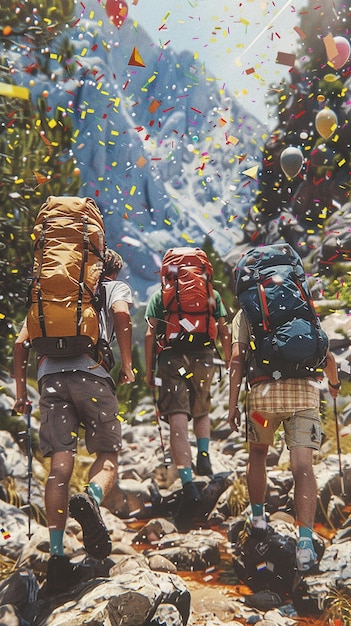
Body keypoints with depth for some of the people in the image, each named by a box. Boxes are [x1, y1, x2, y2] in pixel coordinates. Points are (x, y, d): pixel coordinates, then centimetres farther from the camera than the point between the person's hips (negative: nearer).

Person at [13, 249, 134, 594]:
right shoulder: (115, 287, 22)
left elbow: (21, 342, 22)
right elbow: (121, 314, -4)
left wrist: (21, 392, 24)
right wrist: (126, 364, 3)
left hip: (49, 374, 3)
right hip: (91, 371, -3)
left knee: (60, 465, 0)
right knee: (107, 454, 7)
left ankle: (56, 557, -5)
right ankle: (91, 500, -25)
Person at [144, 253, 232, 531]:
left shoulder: (160, 294, 15)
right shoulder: (212, 293, 17)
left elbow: (150, 334, 6)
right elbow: (225, 332, 11)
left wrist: (149, 370, 8)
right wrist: (230, 363, 16)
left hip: (171, 357, -2)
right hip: (204, 356, 2)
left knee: (178, 419, -11)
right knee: (201, 410, 29)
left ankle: (189, 487, -23)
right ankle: (204, 456, 11)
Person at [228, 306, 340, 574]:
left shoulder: (245, 314, 16)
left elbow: (237, 359, 4)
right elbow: (327, 356, 21)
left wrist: (233, 404, 4)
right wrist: (334, 383, 40)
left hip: (264, 389, -1)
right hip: (305, 389, 1)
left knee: (258, 453, 24)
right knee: (303, 466, -4)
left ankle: (257, 516, 31)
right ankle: (306, 540, -15)